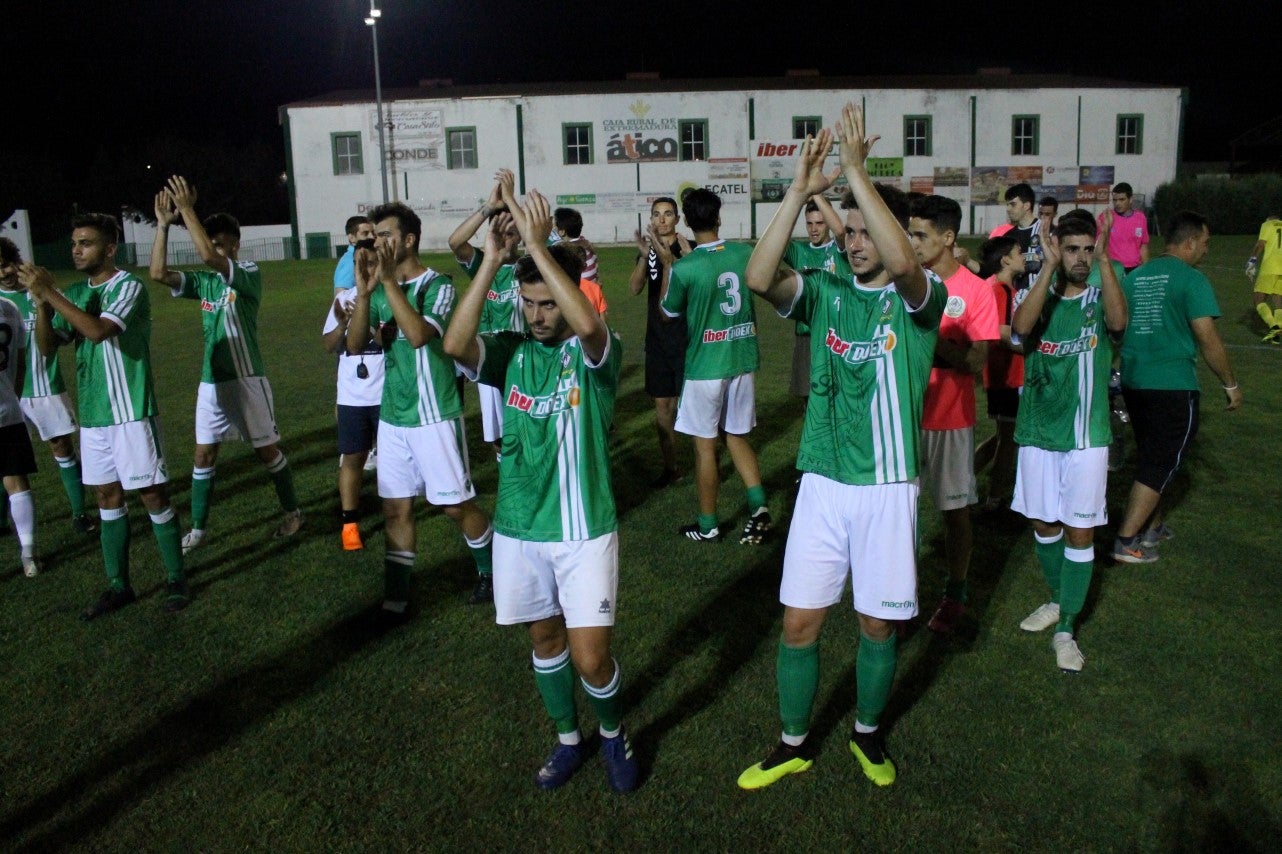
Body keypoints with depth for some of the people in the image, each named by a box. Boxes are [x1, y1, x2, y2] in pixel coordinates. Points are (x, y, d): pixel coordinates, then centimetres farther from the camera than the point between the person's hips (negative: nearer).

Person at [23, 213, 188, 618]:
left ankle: (176, 579, 11)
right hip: (92, 415, 7)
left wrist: (50, 292, -22)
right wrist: (41, 304, -9)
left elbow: (98, 330, -26)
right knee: (108, 497, 12)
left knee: (152, 495, 0)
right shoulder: (74, 293, 10)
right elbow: (48, 346, 6)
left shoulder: (128, 287, -11)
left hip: (131, 412, -7)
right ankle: (118, 585, 21)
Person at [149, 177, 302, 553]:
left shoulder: (249, 274, -10)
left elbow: (209, 257, -26)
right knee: (204, 454, 8)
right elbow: (158, 273, -3)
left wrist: (187, 210, -23)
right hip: (210, 381, 6)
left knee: (267, 450, 6)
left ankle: (292, 511, 24)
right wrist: (163, 224, -7)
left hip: (246, 379, -5)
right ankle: (198, 528, 18)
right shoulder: (203, 281, 7)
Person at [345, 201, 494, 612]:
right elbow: (354, 345, -4)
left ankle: (490, 571, 27)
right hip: (392, 417, 5)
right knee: (395, 508, 9)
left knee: (456, 505, 5)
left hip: (434, 415, -5)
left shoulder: (437, 285, -11)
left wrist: (389, 279, -27)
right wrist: (364, 292, -17)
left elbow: (419, 335, -28)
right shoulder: (380, 291, 5)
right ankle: (396, 595, 21)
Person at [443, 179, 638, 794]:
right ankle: (569, 741, 40)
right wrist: (491, 258, -24)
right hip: (518, 527, 4)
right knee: (544, 637, 17)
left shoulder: (595, 352, -8)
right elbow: (455, 344, -20)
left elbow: (589, 324, -33)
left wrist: (537, 243, -30)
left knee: (590, 656, -3)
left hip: (584, 529, -4)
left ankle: (613, 734, 29)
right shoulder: (510, 351, 1)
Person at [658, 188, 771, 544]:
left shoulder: (684, 268, -17)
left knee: (704, 446, 8)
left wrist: (667, 264, 9)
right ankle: (758, 505, 7)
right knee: (737, 437, 19)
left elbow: (668, 311, 1)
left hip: (704, 367, -4)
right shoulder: (746, 254, -4)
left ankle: (707, 526, 19)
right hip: (742, 361, 4)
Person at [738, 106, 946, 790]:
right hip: (822, 482, 2)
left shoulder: (920, 297, -4)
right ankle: (794, 744, 27)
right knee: (799, 623, 6)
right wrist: (800, 187, -19)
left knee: (877, 624, 12)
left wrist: (856, 169, -26)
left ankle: (867, 732, 38)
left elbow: (901, 262, -29)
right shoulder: (825, 292, 4)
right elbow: (759, 278, -16)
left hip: (888, 485, -2)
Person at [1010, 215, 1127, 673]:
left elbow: (1118, 321, -26)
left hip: (1086, 436, -2)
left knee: (1080, 531, 0)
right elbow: (1021, 326, -23)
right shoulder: (1038, 296, 1)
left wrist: (1104, 259, -31)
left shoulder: (1099, 298, -1)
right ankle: (1058, 600, 36)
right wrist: (1049, 267, -28)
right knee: (1043, 524, 14)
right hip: (1038, 432, 2)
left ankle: (1066, 627, 9)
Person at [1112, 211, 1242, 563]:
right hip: (1173, 386, -7)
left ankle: (1152, 528, 32)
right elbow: (1208, 339, -13)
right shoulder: (1191, 279, -11)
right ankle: (1126, 542, 1)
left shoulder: (1134, 277, 9)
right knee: (1159, 465, 2)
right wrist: (1230, 385, -2)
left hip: (1133, 382, 7)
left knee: (1151, 457, 22)